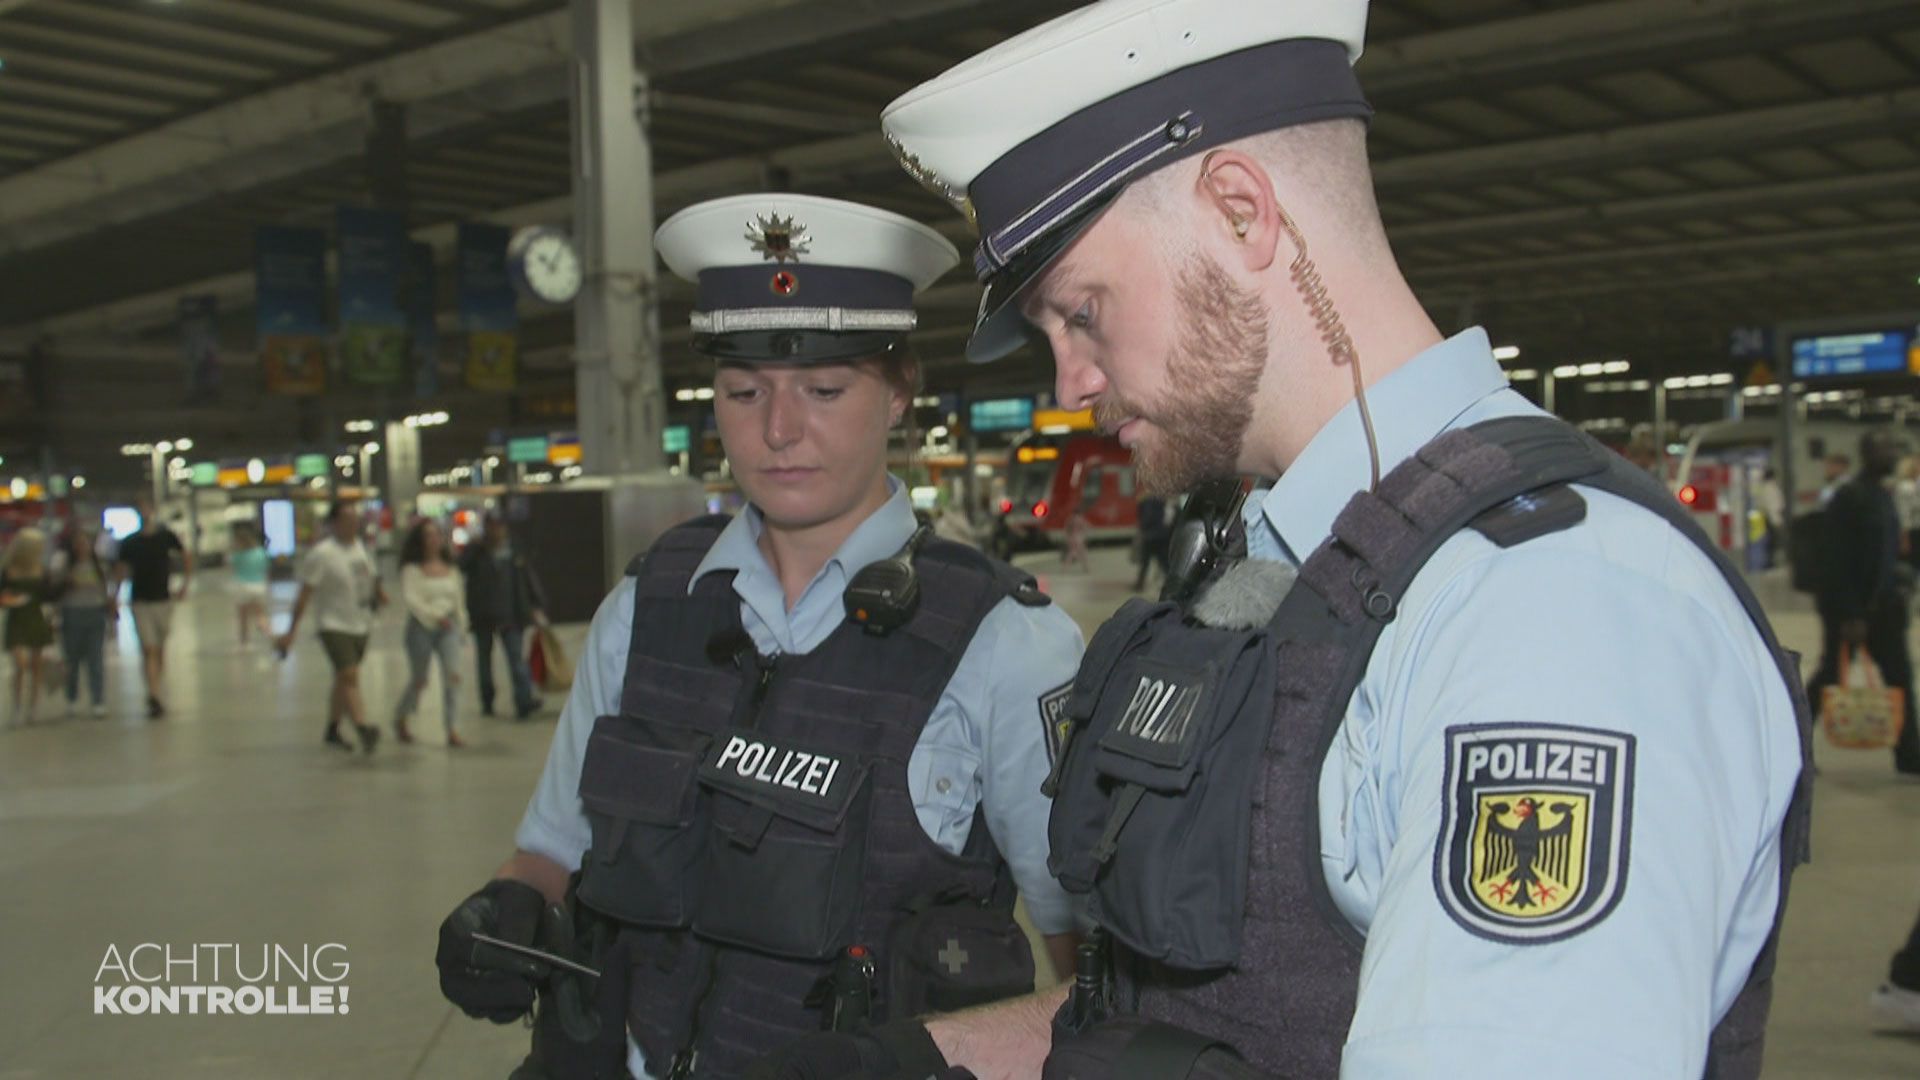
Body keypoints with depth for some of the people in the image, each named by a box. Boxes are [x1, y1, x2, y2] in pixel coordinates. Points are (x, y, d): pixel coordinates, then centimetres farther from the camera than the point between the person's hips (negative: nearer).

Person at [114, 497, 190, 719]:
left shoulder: (166, 536, 0)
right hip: (140, 601, -1)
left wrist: (184, 587, 6)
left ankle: (158, 696, 21)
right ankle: (155, 697, -15)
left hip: (163, 600, 1)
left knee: (160, 650, 10)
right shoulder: (129, 543, 1)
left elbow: (187, 557, 10)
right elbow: (121, 570, 6)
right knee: (148, 650, -10)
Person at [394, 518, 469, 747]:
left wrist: (461, 623, 14)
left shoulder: (451, 568, 10)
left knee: (453, 675, -13)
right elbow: (409, 597, -16)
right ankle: (400, 718, 35)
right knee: (419, 681, 8)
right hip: (422, 627, -3)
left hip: (448, 627, 3)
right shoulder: (412, 569, -4)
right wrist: (434, 615, -25)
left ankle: (452, 730, -12)